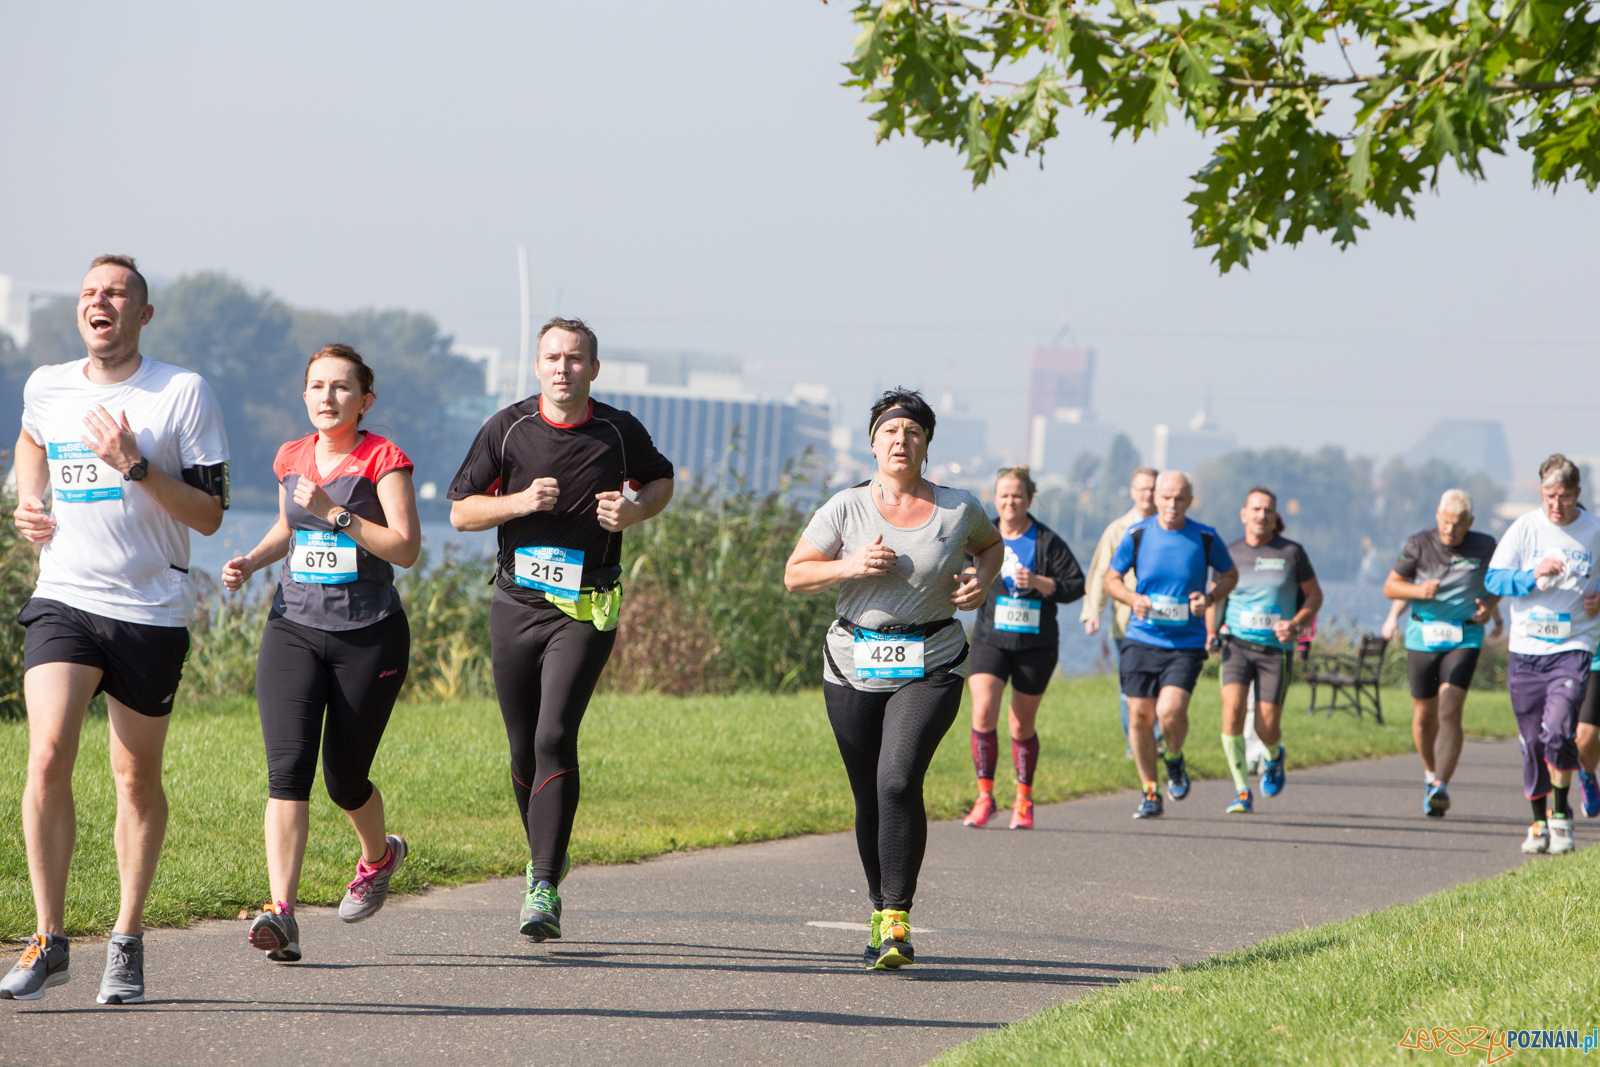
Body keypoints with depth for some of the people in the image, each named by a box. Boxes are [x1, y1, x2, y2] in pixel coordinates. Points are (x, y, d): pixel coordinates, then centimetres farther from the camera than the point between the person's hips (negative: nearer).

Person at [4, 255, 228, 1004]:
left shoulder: (183, 393, -5)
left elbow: (210, 514, -7)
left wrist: (136, 467, -19)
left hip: (151, 611, -1)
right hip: (63, 599, 2)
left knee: (137, 778, 6)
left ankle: (127, 943, 22)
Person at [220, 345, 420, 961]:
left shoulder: (382, 460, -6)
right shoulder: (292, 460, 9)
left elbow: (406, 548, -14)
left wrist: (334, 513, -21)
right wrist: (252, 562, 9)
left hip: (369, 636, -3)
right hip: (293, 629, 3)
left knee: (345, 780, 7)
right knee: (288, 770, -15)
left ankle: (379, 854, 43)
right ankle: (281, 914, -23)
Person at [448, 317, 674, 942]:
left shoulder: (620, 433, -1)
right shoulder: (508, 429, 0)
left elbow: (662, 480, 19)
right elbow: (460, 511, 4)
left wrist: (635, 510, -4)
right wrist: (521, 502, -14)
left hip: (584, 610, -2)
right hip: (516, 603, 2)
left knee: (555, 738, -17)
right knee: (524, 748, 9)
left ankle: (544, 889, -19)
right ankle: (546, 855, 35)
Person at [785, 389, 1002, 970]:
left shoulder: (958, 508, 1)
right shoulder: (846, 507, 0)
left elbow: (991, 544, 22)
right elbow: (795, 575, 2)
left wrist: (981, 580, 1)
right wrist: (851, 566, -14)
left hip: (930, 666, -2)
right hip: (854, 666, 2)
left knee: (898, 781, -20)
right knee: (869, 797, 8)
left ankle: (897, 921, -19)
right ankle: (880, 911, 27)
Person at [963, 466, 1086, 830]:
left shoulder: (1047, 541, -2)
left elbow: (1075, 585, -4)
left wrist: (1038, 582, -17)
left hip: (1035, 645, -1)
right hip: (990, 640, 1)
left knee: (1023, 725, 6)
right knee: (983, 713, -17)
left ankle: (1024, 801, 22)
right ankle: (985, 796, -8)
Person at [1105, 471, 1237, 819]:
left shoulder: (1205, 538, -1)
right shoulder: (1137, 535, 0)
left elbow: (1230, 574, 14)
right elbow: (1111, 578, 11)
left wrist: (1210, 598, -6)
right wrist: (1133, 599, -9)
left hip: (1186, 643, -2)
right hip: (1141, 639, 2)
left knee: (1171, 710, -20)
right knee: (1139, 716, -1)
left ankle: (1175, 761, 13)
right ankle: (1150, 794, 16)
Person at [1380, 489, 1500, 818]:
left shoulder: (1484, 547, -2)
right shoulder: (1419, 544, -5)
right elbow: (1391, 586, 1)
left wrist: (1489, 606, -5)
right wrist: (1418, 591, -19)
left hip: (1464, 639, -1)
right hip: (1423, 638, 1)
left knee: (1450, 711, -18)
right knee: (1424, 715, 10)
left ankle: (1441, 788, -25)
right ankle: (1430, 773, 38)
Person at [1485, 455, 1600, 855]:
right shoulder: (1525, 529, 0)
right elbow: (1493, 578, -5)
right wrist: (1533, 575, -21)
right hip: (1526, 649, 2)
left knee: (1558, 731, -20)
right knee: (1532, 742, 6)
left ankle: (1560, 814, -4)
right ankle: (1539, 822, 20)